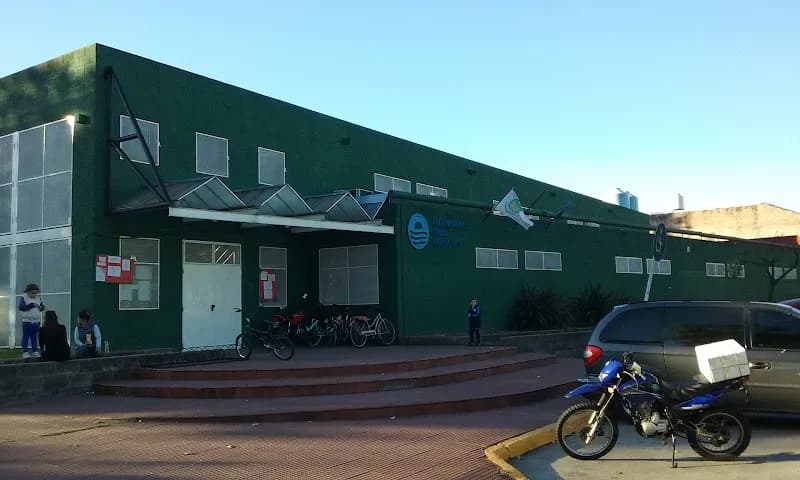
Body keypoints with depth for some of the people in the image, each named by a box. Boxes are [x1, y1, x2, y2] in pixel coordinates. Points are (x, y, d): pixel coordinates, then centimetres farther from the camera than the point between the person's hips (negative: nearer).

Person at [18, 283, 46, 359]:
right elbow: (21, 307, -19)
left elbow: (42, 306, 17)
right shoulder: (23, 298, -6)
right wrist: (32, 305, -26)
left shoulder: (37, 299, 11)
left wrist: (41, 307, -7)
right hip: (27, 321, -5)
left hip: (36, 321, 5)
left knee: (34, 337, 10)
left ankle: (35, 351, 14)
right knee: (26, 337, -1)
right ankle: (25, 352, 1)